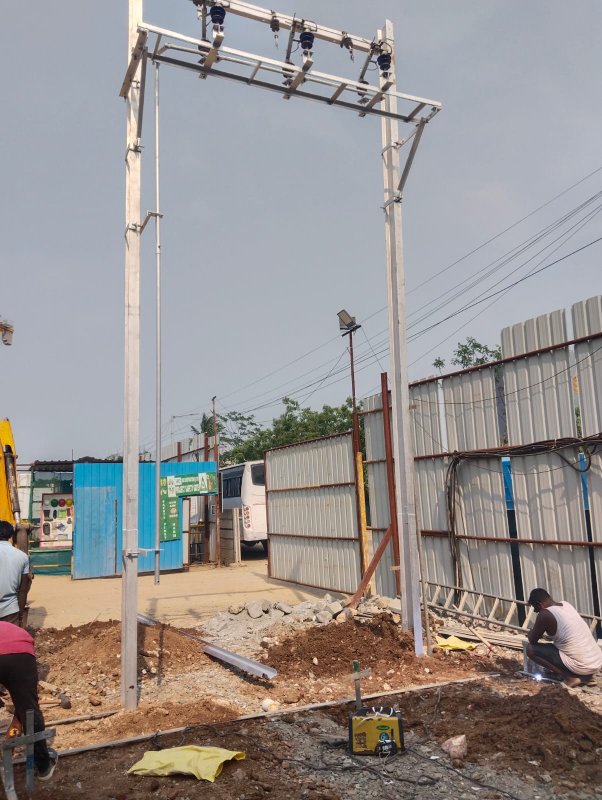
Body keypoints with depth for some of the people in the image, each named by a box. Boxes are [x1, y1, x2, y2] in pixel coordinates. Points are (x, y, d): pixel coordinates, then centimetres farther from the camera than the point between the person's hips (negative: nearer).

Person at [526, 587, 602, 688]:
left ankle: (570, 677, -4)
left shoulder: (545, 614, -13)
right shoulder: (566, 604, 10)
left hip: (582, 666, -8)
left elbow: (532, 640, 0)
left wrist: (531, 632, 21)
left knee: (531, 649, -4)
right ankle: (584, 675, 14)